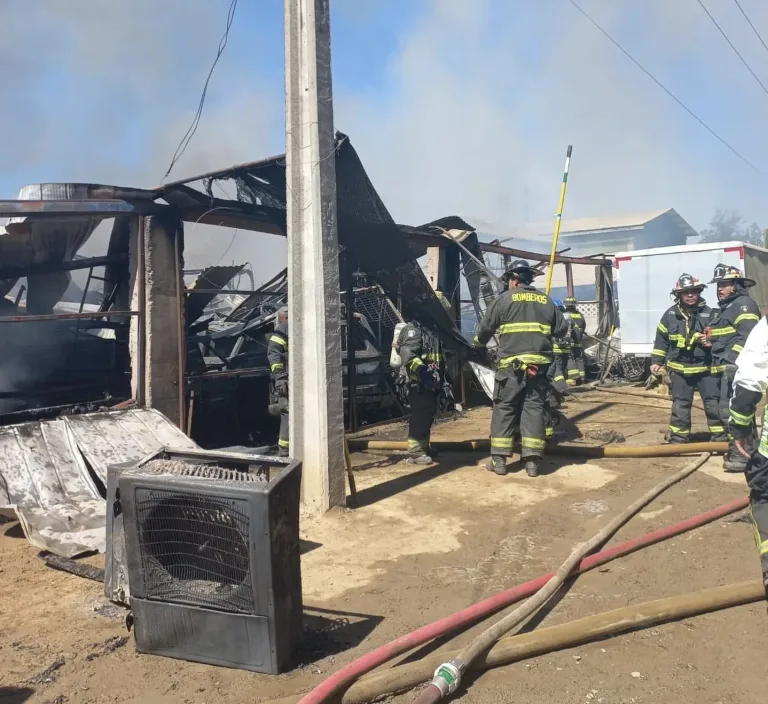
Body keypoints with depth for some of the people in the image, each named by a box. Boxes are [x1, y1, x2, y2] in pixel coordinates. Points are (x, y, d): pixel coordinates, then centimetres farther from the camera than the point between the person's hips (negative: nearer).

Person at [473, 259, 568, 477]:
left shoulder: (503, 299, 3)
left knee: (504, 408, 5)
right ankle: (532, 461, 4)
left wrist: (479, 343, 28)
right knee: (534, 408, 6)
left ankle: (499, 459, 5)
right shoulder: (546, 301, 13)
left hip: (512, 364, -3)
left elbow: (485, 328, 6)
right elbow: (562, 329, 15)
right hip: (539, 363, 3)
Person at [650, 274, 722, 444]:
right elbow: (661, 340, 8)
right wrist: (656, 361, 5)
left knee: (713, 403, 2)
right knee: (680, 405, 9)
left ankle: (719, 437, 15)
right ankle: (678, 438, 18)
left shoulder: (708, 313, -5)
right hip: (679, 369, 1)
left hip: (705, 368, -1)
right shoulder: (670, 315, 0)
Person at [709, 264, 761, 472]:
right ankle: (738, 450, 24)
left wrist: (732, 360, -26)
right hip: (724, 368, 11)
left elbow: (747, 336, -20)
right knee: (729, 411, 15)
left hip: (736, 367, -11)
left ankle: (741, 456, -11)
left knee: (731, 412, -14)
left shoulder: (744, 304, -7)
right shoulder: (724, 308, 24)